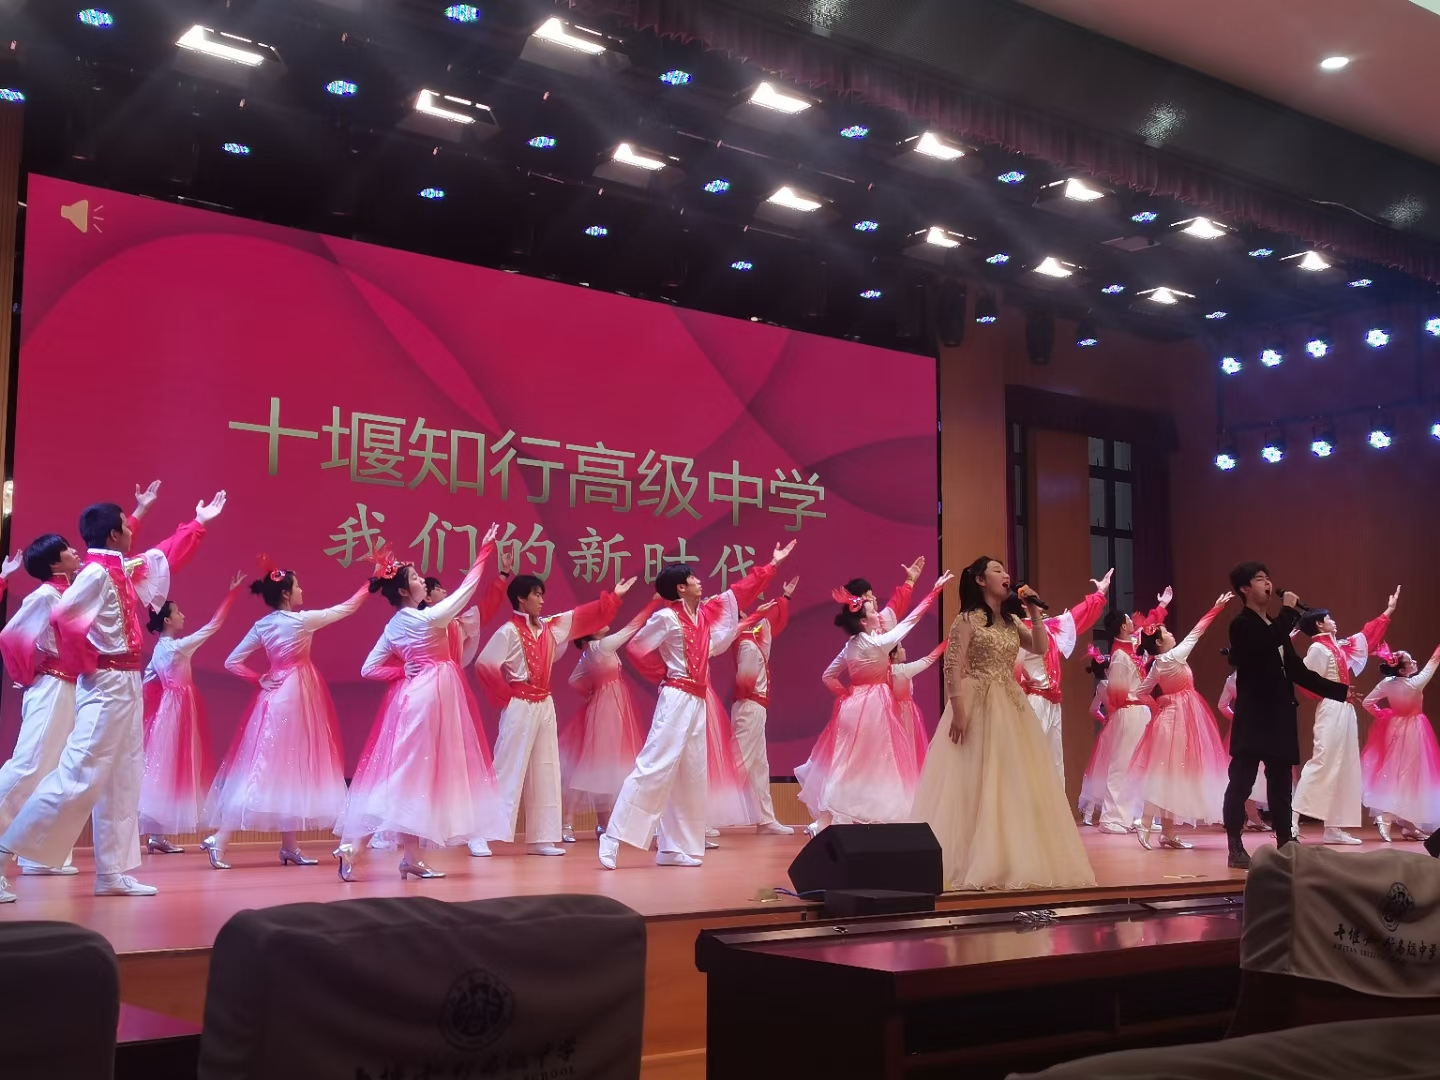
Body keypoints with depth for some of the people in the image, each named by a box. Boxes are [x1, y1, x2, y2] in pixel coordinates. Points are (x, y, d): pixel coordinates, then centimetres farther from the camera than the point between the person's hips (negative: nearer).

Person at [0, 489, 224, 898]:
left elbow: (166, 557, 29)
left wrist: (198, 524, 34)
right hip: (106, 685, -10)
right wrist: (86, 665, -16)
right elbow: (61, 618, -25)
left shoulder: (121, 570, 13)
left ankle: (112, 874, 11)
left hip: (126, 685, 10)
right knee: (78, 776, -12)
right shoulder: (96, 573, -14)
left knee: (122, 782, 9)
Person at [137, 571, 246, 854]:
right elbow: (213, 625, -16)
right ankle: (157, 834, -6)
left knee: (164, 767, 9)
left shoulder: (159, 649, 9)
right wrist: (232, 593, -14)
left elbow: (148, 680, 13)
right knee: (171, 767, -6)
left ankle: (156, 832, 11)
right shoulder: (180, 646, -16)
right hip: (178, 709, -9)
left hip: (165, 708, 9)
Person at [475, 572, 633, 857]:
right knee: (507, 771, -8)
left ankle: (540, 838, 11)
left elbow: (584, 618, 15)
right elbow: (483, 664, -17)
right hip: (519, 707, -7)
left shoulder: (548, 628, 11)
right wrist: (504, 695, -11)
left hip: (544, 706, 7)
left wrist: (614, 597, 13)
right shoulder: (509, 632, -11)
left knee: (544, 773, 7)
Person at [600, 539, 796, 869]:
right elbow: (635, 648, -5)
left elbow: (741, 592, 21)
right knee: (654, 767, -14)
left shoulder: (705, 613, 12)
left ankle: (676, 848, 10)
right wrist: (663, 673, 3)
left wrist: (772, 565, 24)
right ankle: (613, 838, -14)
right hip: (676, 699, -8)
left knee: (691, 777, 7)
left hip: (698, 702, 8)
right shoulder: (666, 617, -8)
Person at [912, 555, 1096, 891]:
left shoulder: (1011, 621, 15)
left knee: (1014, 782, 7)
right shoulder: (968, 619, -6)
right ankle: (970, 863, -2)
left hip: (1010, 707, 7)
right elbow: (953, 666, -12)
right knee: (975, 782, -6)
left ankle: (1013, 860, 14)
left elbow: (1041, 648, 12)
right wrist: (958, 710, -20)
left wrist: (1034, 611, 5)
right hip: (977, 705, -7)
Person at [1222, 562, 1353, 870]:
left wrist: (1339, 691, 16)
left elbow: (1297, 671, 20)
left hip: (1280, 718, 8)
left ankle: (1286, 845, 14)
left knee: (1280, 786, 10)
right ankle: (1236, 848, -3)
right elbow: (1272, 640, -25)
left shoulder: (1276, 626, 20)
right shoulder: (1242, 625, -5)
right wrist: (1289, 609, -11)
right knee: (1241, 782, -5)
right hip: (1253, 718, -8)